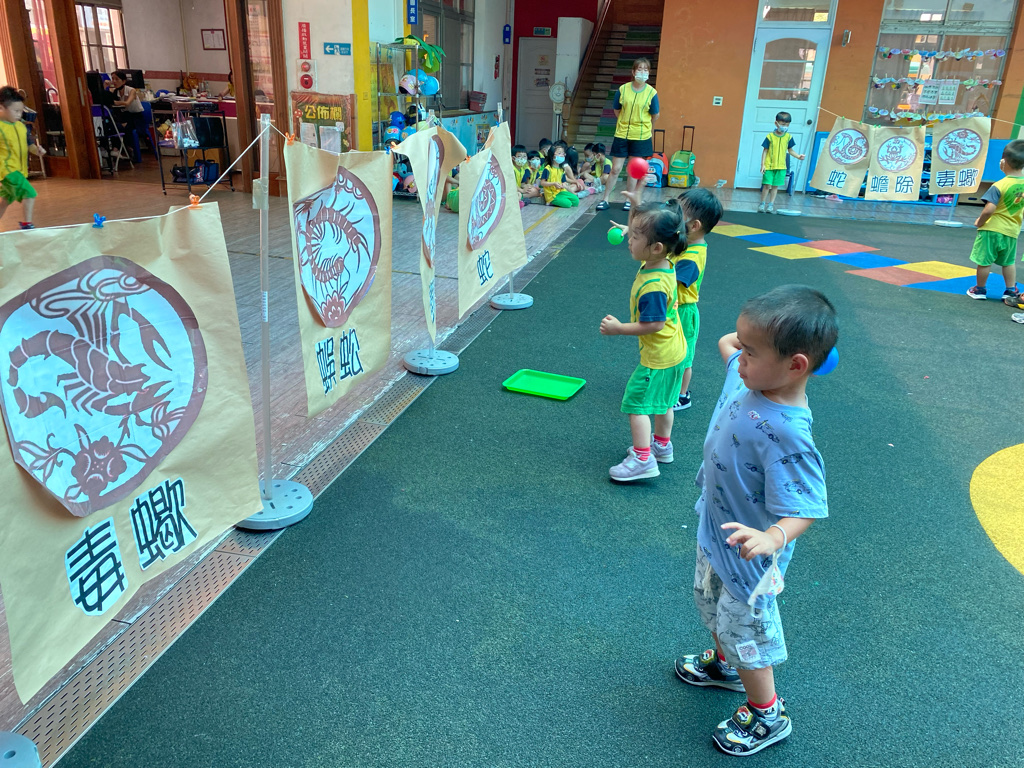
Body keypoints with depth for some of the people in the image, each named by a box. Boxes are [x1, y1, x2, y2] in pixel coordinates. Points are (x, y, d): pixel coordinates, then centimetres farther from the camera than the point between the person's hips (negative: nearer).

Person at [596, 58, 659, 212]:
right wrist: (626, 124, 10)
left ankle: (629, 200, 18)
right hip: (621, 135, 1)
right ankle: (605, 199, 11)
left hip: (641, 137, -1)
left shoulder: (651, 93, -7)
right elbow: (617, 111, 8)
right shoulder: (622, 89, -4)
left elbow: (655, 116, 3)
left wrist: (641, 125, 13)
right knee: (615, 169, 2)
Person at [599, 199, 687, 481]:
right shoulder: (663, 264, -4)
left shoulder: (653, 286, -34)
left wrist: (619, 328, -23)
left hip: (658, 357, -10)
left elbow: (653, 324, -30)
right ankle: (662, 446, 41)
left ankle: (643, 459, 5)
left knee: (636, 402, 0)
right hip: (673, 351, 10)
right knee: (662, 401, 24)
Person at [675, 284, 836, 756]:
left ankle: (767, 717, 40)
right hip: (715, 532, 9)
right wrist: (748, 336, -5)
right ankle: (724, 665, 61)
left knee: (745, 629, 14)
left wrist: (773, 538, -51)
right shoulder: (747, 376, -13)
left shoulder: (785, 433, -38)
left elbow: (804, 508, -35)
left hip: (746, 556, -9)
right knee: (711, 604, 32)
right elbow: (727, 344, 11)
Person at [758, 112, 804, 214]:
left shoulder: (788, 137, 3)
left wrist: (798, 156, -5)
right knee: (767, 185, -4)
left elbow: (790, 150, 12)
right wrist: (762, 164, -7)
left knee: (775, 186, 7)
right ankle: (762, 204, 9)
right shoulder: (770, 136, -6)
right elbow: (765, 151, -3)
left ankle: (771, 205, 13)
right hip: (769, 166, -3)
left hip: (781, 166, 3)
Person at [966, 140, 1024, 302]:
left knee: (984, 261, 8)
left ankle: (980, 290, 20)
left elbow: (989, 209, -27)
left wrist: (980, 221, -9)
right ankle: (1011, 291, 22)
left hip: (992, 229, -6)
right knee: (1009, 262, 20)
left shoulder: (999, 186, -21)